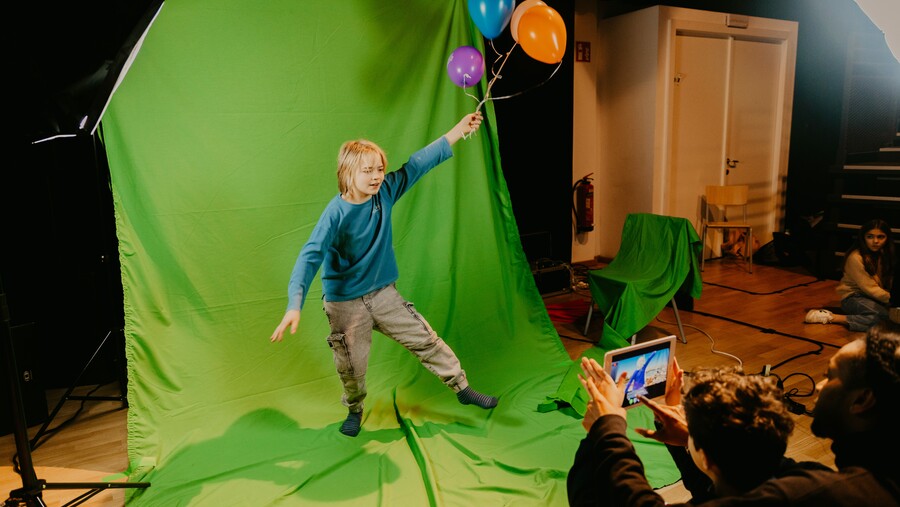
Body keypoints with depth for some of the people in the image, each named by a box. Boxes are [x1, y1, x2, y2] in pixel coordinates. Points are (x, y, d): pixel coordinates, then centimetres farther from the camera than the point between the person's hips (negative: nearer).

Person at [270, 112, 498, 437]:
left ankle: (462, 388, 27)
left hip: (383, 293, 4)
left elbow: (418, 164, -4)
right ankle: (354, 409, 40)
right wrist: (294, 306, -41)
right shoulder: (336, 214, -24)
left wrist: (458, 130, -3)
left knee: (425, 340, 9)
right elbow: (310, 257, -30)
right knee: (351, 366, 10)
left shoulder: (385, 192, -9)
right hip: (345, 303, -4)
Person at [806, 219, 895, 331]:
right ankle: (832, 317, -27)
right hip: (853, 298, -7)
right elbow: (870, 288, -16)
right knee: (886, 315, -33)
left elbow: (890, 283, 1)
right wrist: (891, 298, -24)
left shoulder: (884, 255, 9)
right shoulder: (856, 258, -15)